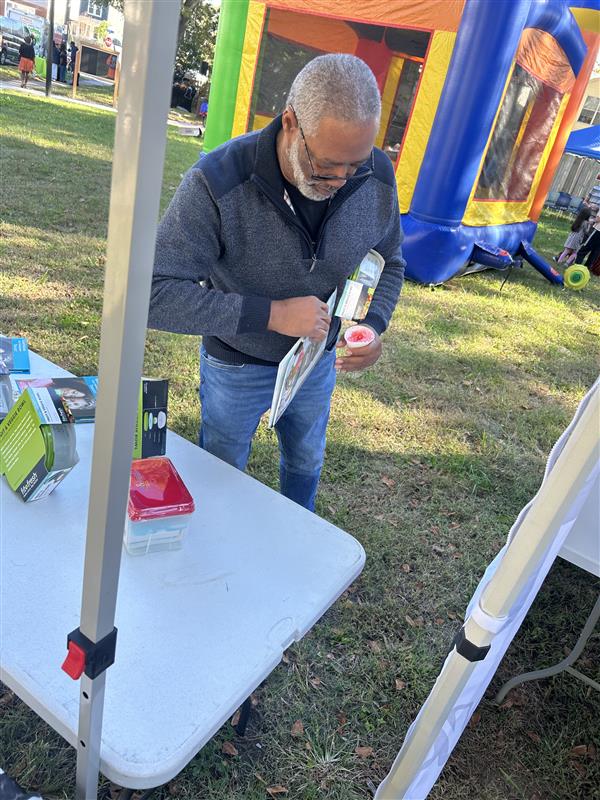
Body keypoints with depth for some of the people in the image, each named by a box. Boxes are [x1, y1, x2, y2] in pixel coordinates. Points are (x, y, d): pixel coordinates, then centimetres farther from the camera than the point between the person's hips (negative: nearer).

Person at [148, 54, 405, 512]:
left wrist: (374, 325, -21)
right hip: (237, 366, -3)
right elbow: (155, 294, -35)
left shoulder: (377, 178, -19)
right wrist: (271, 314, -40)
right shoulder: (218, 184, -33)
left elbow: (390, 264, 0)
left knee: (306, 465, 28)